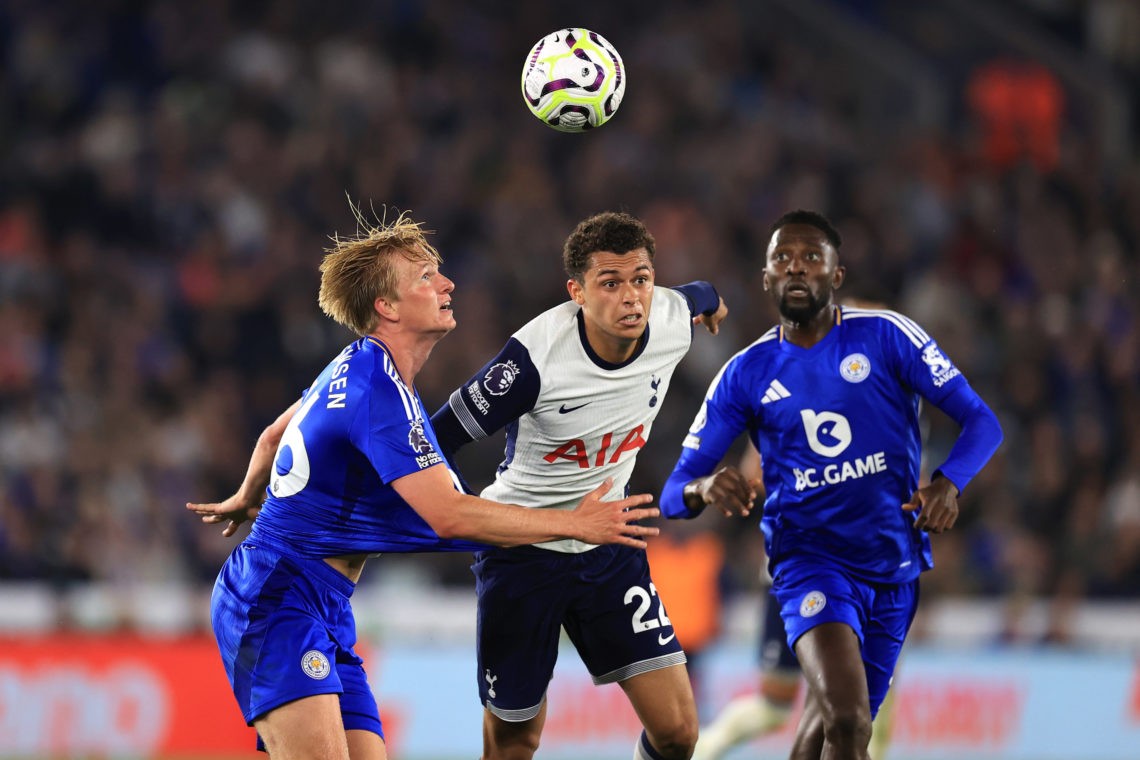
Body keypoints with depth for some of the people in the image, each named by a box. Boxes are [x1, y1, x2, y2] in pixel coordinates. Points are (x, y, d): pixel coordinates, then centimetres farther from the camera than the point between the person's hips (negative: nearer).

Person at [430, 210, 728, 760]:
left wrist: (709, 299, 39)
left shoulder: (672, 319, -12)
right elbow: (440, 437, -19)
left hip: (608, 546, 4)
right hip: (522, 548, -4)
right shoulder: (535, 357, -28)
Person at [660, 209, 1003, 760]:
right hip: (810, 563, -2)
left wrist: (948, 483, -26)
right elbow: (674, 492, 1)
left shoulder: (886, 336, -3)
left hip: (893, 568, 2)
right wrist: (705, 488, -24)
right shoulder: (746, 374, 0)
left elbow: (981, 422, -5)